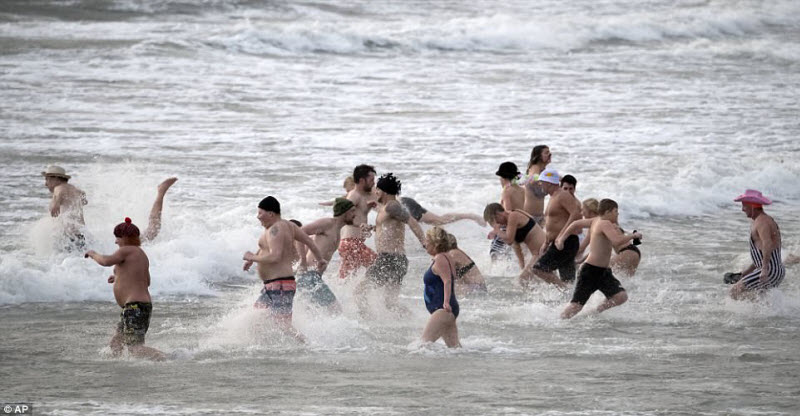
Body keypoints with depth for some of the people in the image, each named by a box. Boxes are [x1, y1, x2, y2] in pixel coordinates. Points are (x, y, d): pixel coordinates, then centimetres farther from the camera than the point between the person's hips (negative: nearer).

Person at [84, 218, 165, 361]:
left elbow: (106, 261, -23)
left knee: (135, 347, -19)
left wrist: (93, 254, -1)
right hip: (144, 305, 10)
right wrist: (119, 277, 34)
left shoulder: (127, 251, -9)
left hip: (134, 306, -10)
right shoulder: (141, 255, 19)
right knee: (115, 343, 15)